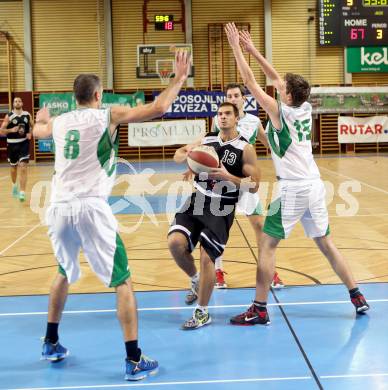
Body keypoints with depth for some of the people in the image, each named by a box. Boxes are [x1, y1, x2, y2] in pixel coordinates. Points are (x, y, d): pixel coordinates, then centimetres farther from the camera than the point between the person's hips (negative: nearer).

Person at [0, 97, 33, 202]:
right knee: (13, 167, 16)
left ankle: (22, 192, -14)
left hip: (24, 143, 0)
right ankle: (15, 185, 44)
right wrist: (11, 130, -25)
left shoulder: (27, 115, -1)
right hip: (12, 144, 0)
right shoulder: (9, 116, -7)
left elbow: (33, 126, 15)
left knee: (23, 168, -12)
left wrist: (30, 134, -4)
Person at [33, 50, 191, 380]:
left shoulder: (58, 122, 18)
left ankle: (51, 343, 38)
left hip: (59, 206, 5)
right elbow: (158, 108, -6)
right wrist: (179, 79, 8)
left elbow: (37, 131, 43)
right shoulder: (108, 115, 3)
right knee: (123, 282, 3)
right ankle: (134, 361, -1)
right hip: (91, 207, -5)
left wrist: (42, 118, 66)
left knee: (65, 273, 29)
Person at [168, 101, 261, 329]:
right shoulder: (207, 140, 9)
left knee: (207, 257, -8)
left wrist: (227, 176, -21)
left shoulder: (245, 149, -4)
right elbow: (177, 156, 19)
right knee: (175, 242, -16)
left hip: (221, 210, -4)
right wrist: (187, 154, -6)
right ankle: (195, 280, 15)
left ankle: (202, 313, 11)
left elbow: (254, 186, -7)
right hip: (196, 202, 4)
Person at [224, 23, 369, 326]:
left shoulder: (280, 112, -11)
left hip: (293, 189, -7)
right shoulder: (305, 109, 7)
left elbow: (251, 83, -9)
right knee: (325, 243, 16)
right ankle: (358, 297, 18)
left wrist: (236, 48, -1)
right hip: (315, 185, 7)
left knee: (267, 245, 1)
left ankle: (259, 309, 3)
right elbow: (277, 78, 17)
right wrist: (253, 51, 20)